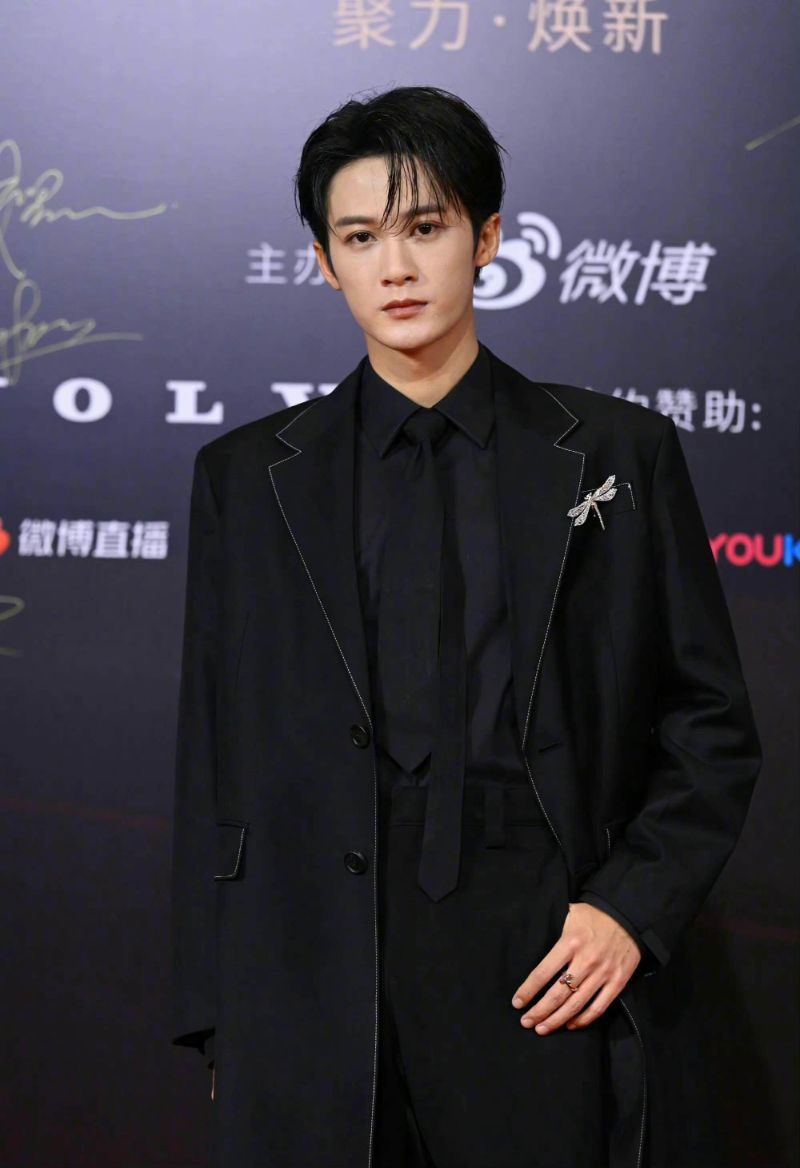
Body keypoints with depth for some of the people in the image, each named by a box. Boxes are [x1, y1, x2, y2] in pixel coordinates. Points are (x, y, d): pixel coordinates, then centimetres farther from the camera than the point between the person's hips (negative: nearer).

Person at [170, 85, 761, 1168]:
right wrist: (221, 1017, 3)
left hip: (555, 968, 0)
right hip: (320, 982, 1)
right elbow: (216, 763, 7)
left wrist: (633, 907, -7)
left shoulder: (618, 454, 5)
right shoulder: (248, 478, 7)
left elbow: (712, 722, 7)